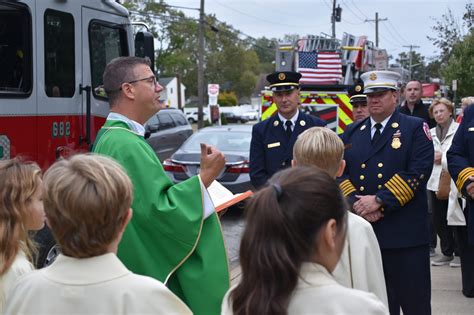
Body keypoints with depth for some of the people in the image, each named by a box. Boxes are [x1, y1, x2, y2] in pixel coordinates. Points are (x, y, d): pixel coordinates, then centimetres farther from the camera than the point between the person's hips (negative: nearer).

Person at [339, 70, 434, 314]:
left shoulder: (416, 128, 2)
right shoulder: (352, 132, 16)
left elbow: (418, 172, -11)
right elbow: (340, 171, 8)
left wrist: (379, 200, -17)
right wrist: (356, 202, -10)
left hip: (404, 233, -4)